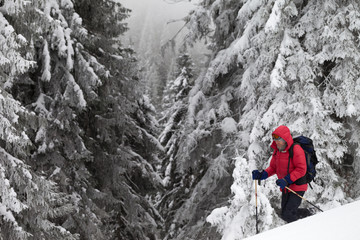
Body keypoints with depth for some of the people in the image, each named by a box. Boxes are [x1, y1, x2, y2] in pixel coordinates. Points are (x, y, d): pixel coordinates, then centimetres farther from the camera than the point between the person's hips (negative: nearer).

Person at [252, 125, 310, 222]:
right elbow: (273, 167, 14)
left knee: (287, 215, -16)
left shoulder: (296, 149, -19)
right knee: (284, 214, 13)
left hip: (297, 187, -8)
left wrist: (287, 180, -29)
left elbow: (301, 170, -22)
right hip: (286, 188, 8)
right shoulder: (277, 150, 6)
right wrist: (262, 175, -4)